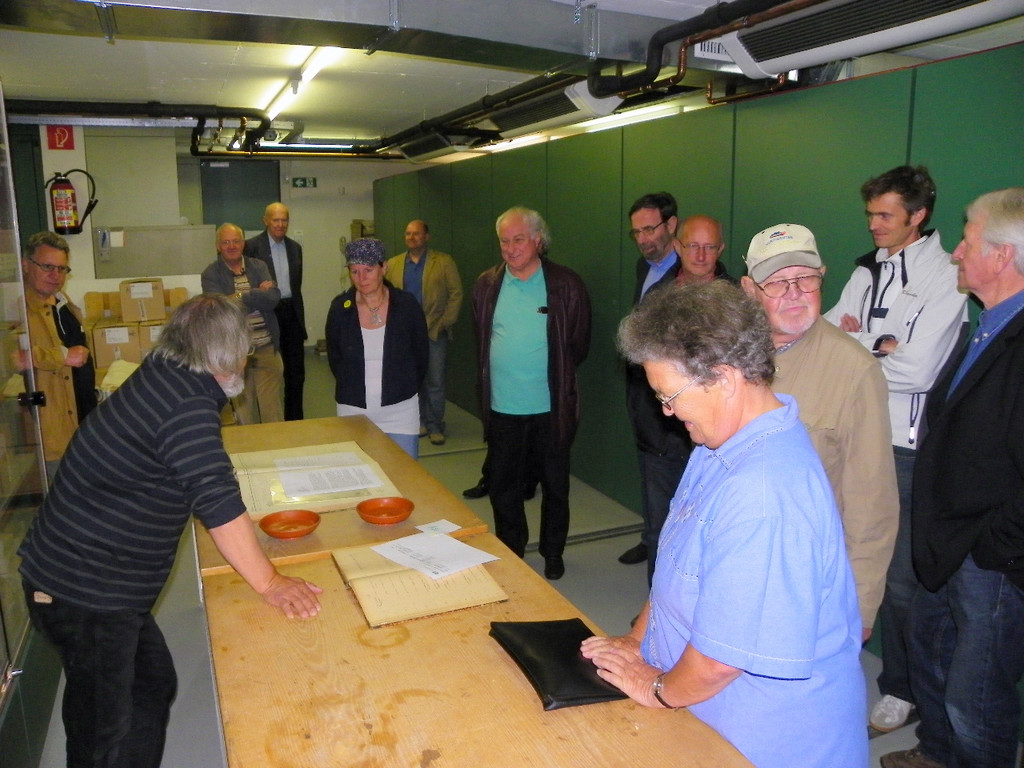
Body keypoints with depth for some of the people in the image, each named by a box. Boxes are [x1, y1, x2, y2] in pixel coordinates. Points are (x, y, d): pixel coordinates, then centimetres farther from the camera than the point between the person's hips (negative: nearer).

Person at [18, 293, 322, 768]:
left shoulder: (158, 378, 6)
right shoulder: (188, 407, -25)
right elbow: (217, 502, -29)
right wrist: (269, 583, -22)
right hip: (83, 591, -10)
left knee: (154, 684, 21)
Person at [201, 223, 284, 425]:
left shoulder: (259, 267, 8)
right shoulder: (210, 274, 0)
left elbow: (273, 297, -8)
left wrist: (241, 297, -12)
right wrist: (258, 295, -10)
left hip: (267, 349, 2)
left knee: (273, 411, 5)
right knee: (244, 413, 9)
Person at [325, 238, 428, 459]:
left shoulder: (406, 304, -5)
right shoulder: (340, 308, -2)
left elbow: (421, 353, 6)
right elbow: (334, 357, 11)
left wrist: (406, 388, 7)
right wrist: (351, 389, 7)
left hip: (400, 409, -1)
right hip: (353, 410, 1)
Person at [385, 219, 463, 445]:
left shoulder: (444, 262, 1)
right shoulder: (393, 264, 9)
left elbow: (456, 293, -1)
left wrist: (445, 323, -7)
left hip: (434, 332, -2)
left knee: (435, 382, 0)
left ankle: (435, 426, 11)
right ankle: (419, 421, 22)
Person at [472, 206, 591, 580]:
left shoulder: (566, 285, -6)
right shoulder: (487, 285, 3)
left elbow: (579, 344, 2)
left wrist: (556, 376, 4)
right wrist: (487, 385, 9)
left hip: (551, 408, -2)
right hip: (501, 408, 3)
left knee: (555, 485, 13)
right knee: (503, 487, 13)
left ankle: (553, 553, 32)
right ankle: (510, 553, 32)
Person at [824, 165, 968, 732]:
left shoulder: (946, 277, -10)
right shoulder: (866, 271, 11)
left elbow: (917, 369, -19)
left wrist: (855, 339, -7)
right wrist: (877, 344, -11)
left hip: (905, 446, -6)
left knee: (898, 576, 4)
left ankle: (900, 690, 24)